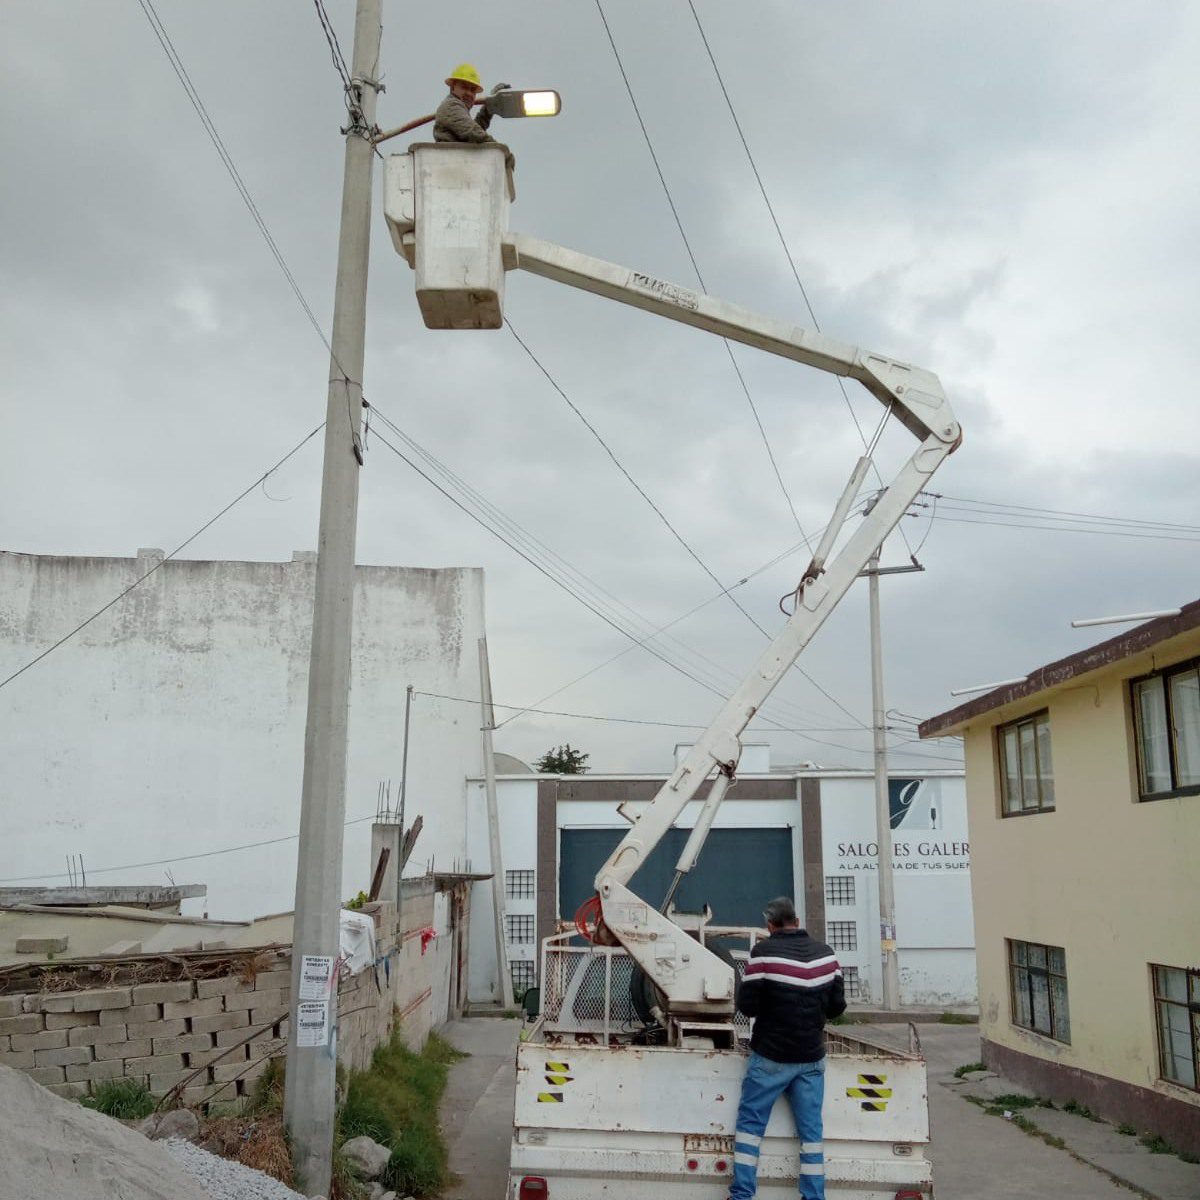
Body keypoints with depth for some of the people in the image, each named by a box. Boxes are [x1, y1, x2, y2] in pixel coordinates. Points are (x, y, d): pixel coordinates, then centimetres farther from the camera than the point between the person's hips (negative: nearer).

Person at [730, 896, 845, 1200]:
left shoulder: (764, 952, -13)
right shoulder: (825, 953, 1)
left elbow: (747, 1005, -11)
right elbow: (837, 1006, 5)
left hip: (771, 1056, -3)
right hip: (811, 1058, 4)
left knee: (750, 1123, 7)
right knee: (811, 1129, 9)